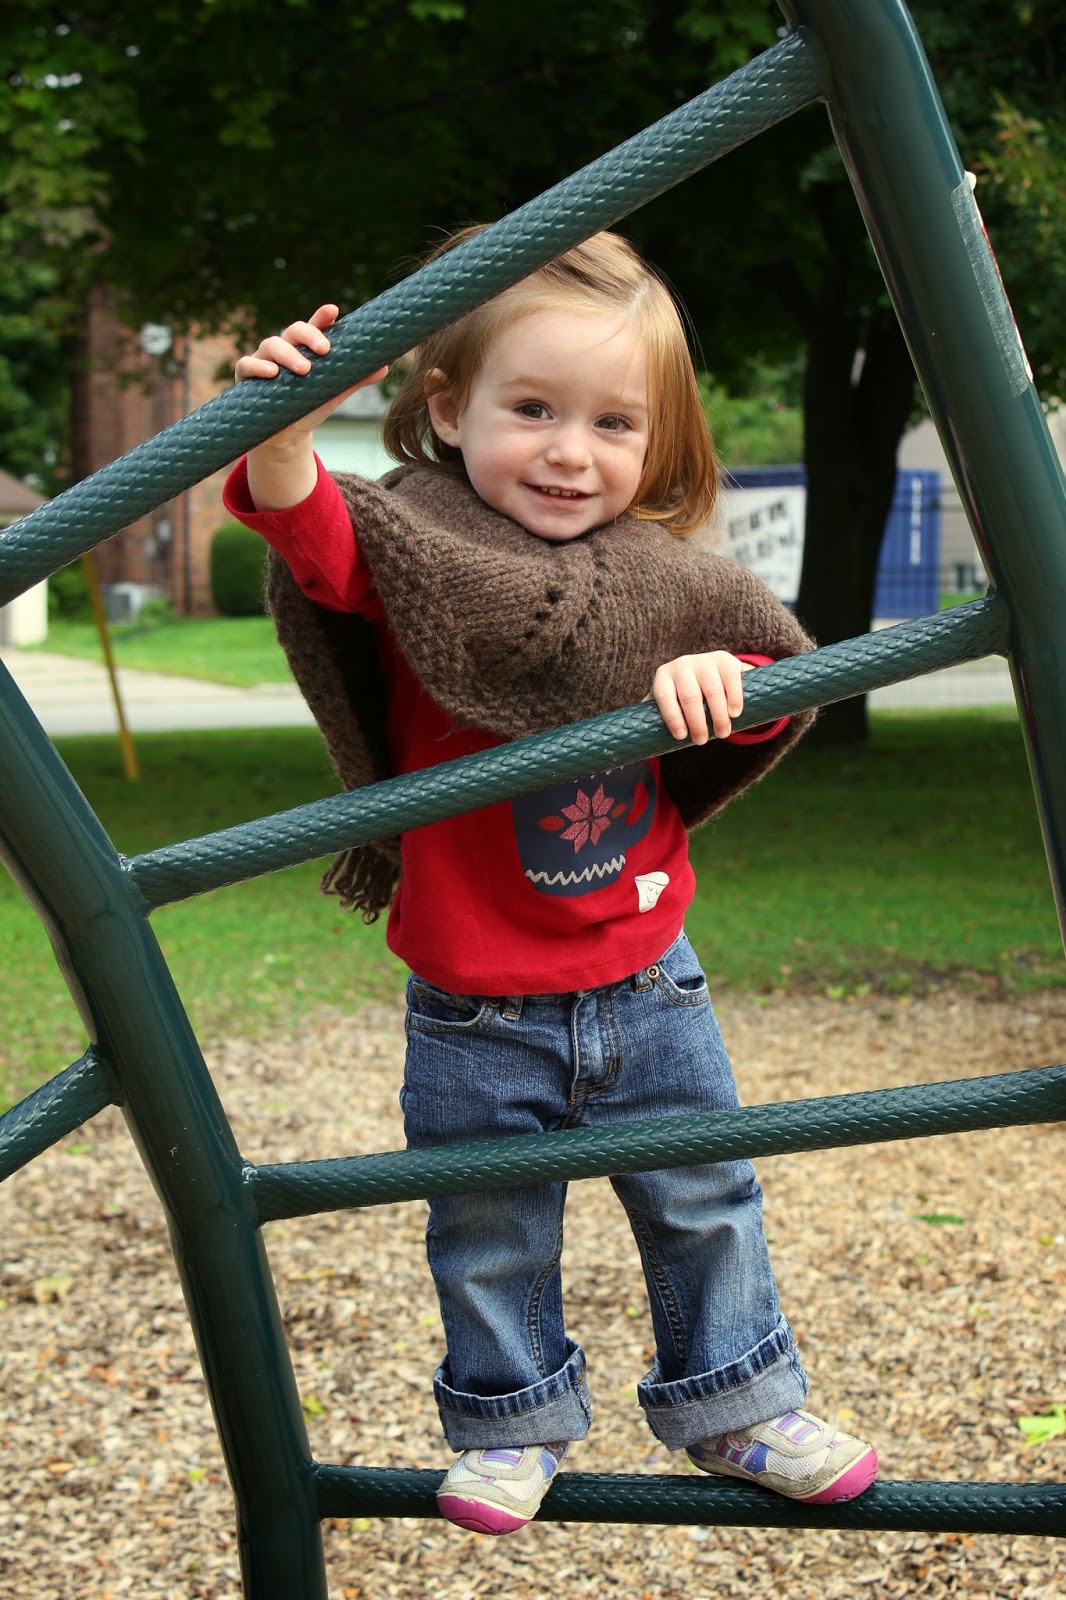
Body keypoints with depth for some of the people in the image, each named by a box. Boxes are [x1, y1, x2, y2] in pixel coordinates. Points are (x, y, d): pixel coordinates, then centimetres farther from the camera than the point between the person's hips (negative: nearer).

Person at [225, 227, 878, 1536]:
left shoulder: (658, 583, -3)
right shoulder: (418, 558, -15)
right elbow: (312, 536, -35)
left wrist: (721, 678, -19)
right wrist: (282, 438, -56)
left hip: (645, 979, 3)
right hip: (475, 1009, -3)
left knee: (702, 1202, 16)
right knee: (489, 1237, 12)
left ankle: (734, 1406, 36)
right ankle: (513, 1423, 35)